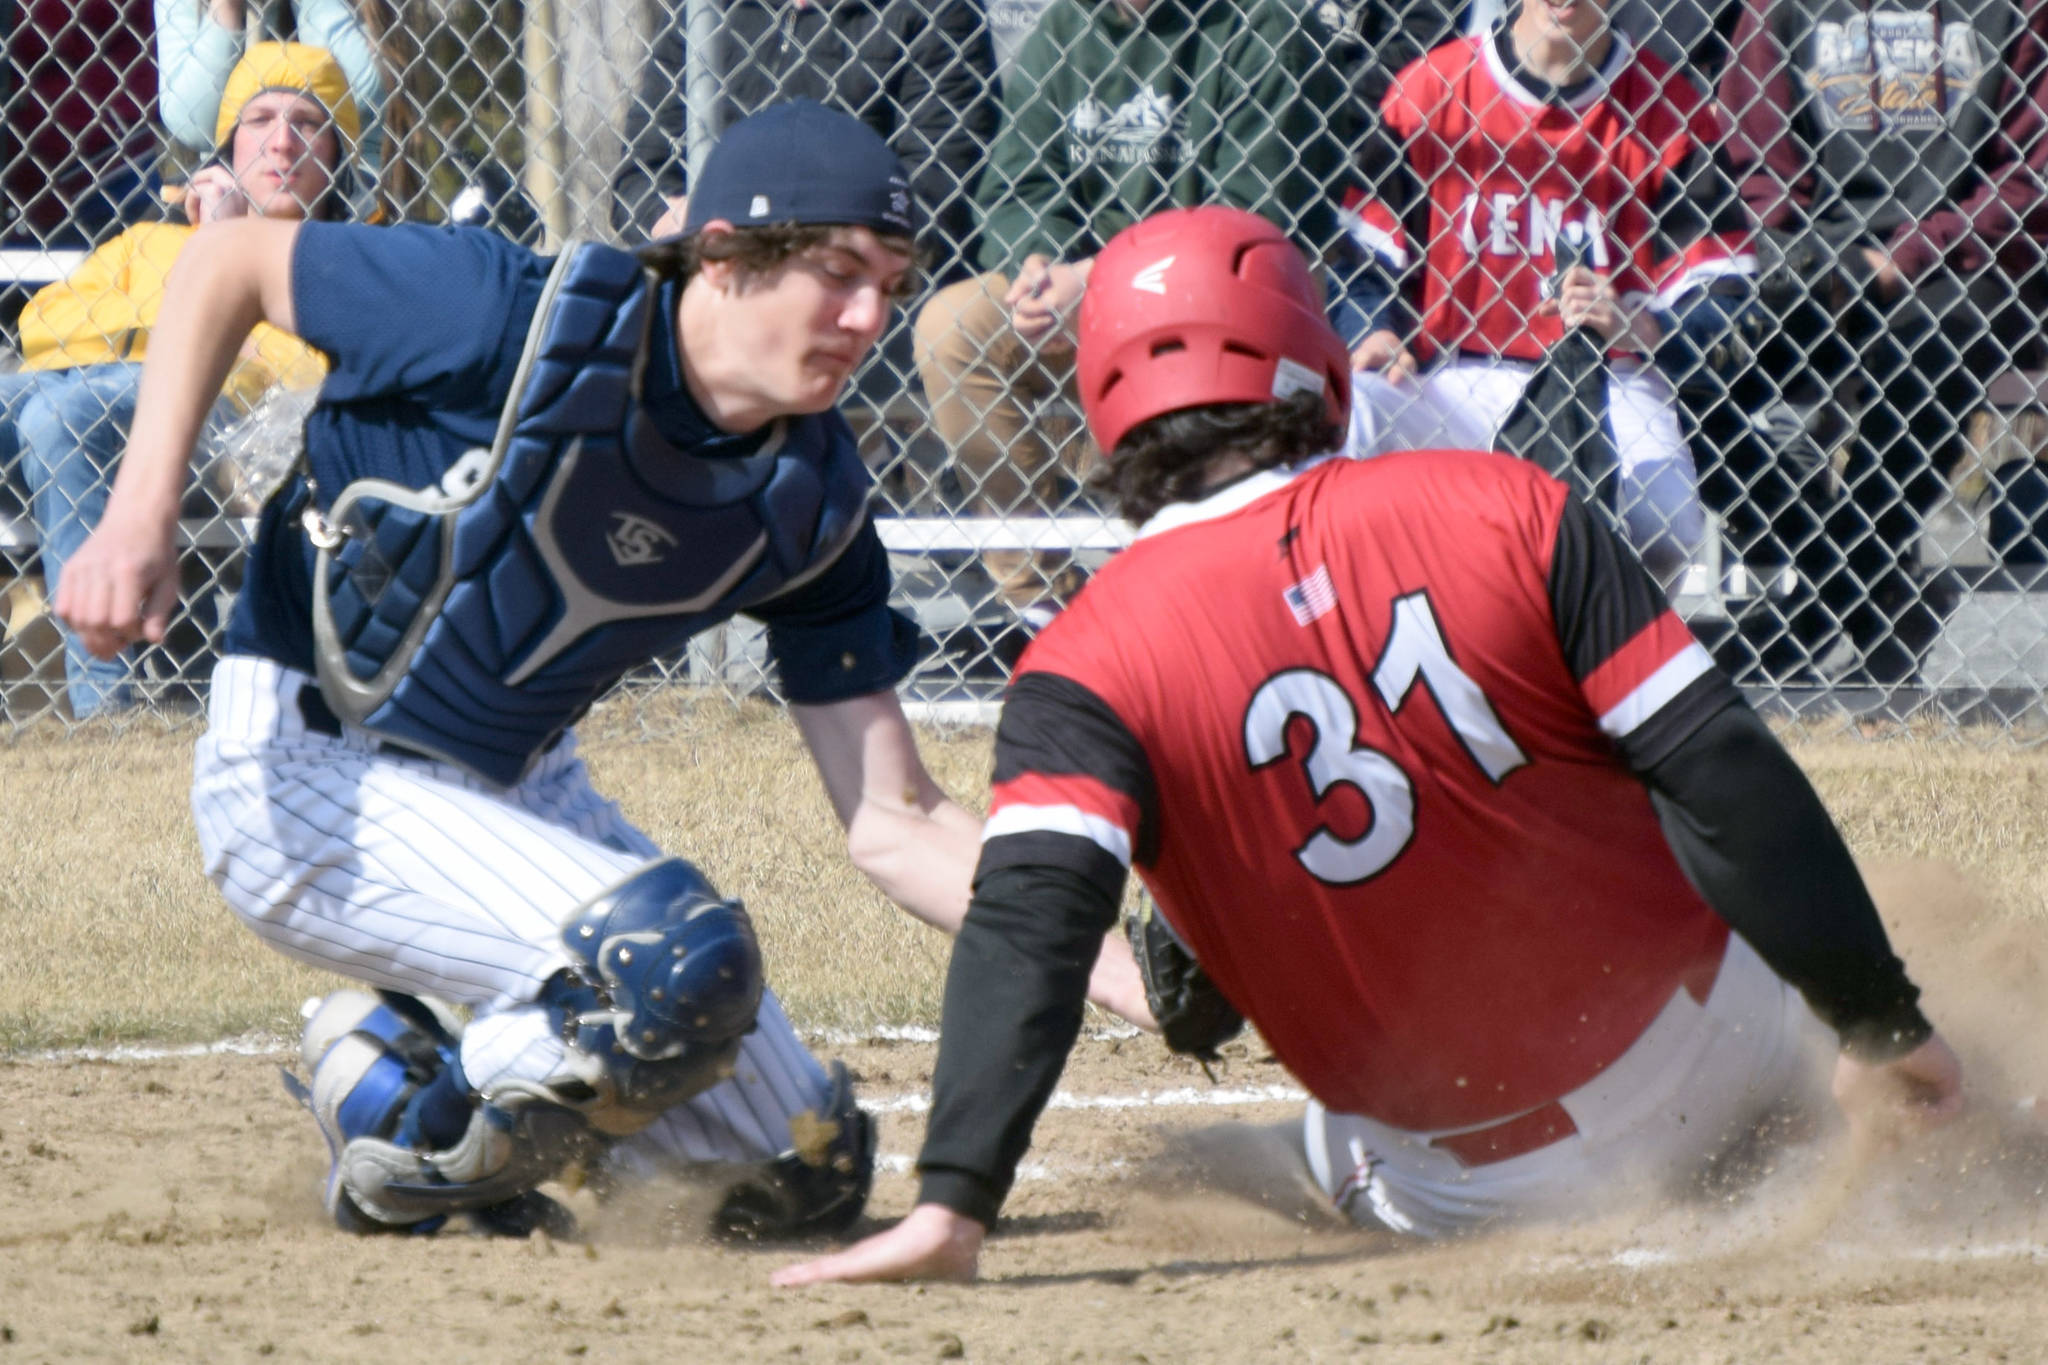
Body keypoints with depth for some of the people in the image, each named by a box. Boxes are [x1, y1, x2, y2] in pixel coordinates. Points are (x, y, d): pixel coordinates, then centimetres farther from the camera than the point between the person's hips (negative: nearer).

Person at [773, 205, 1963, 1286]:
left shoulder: (1088, 670, -14)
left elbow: (1030, 923, -28)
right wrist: (1883, 1022, -4)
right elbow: (1721, 775, -11)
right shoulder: (1503, 511, -10)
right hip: (1708, 1048, -1)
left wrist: (954, 1207, -34)